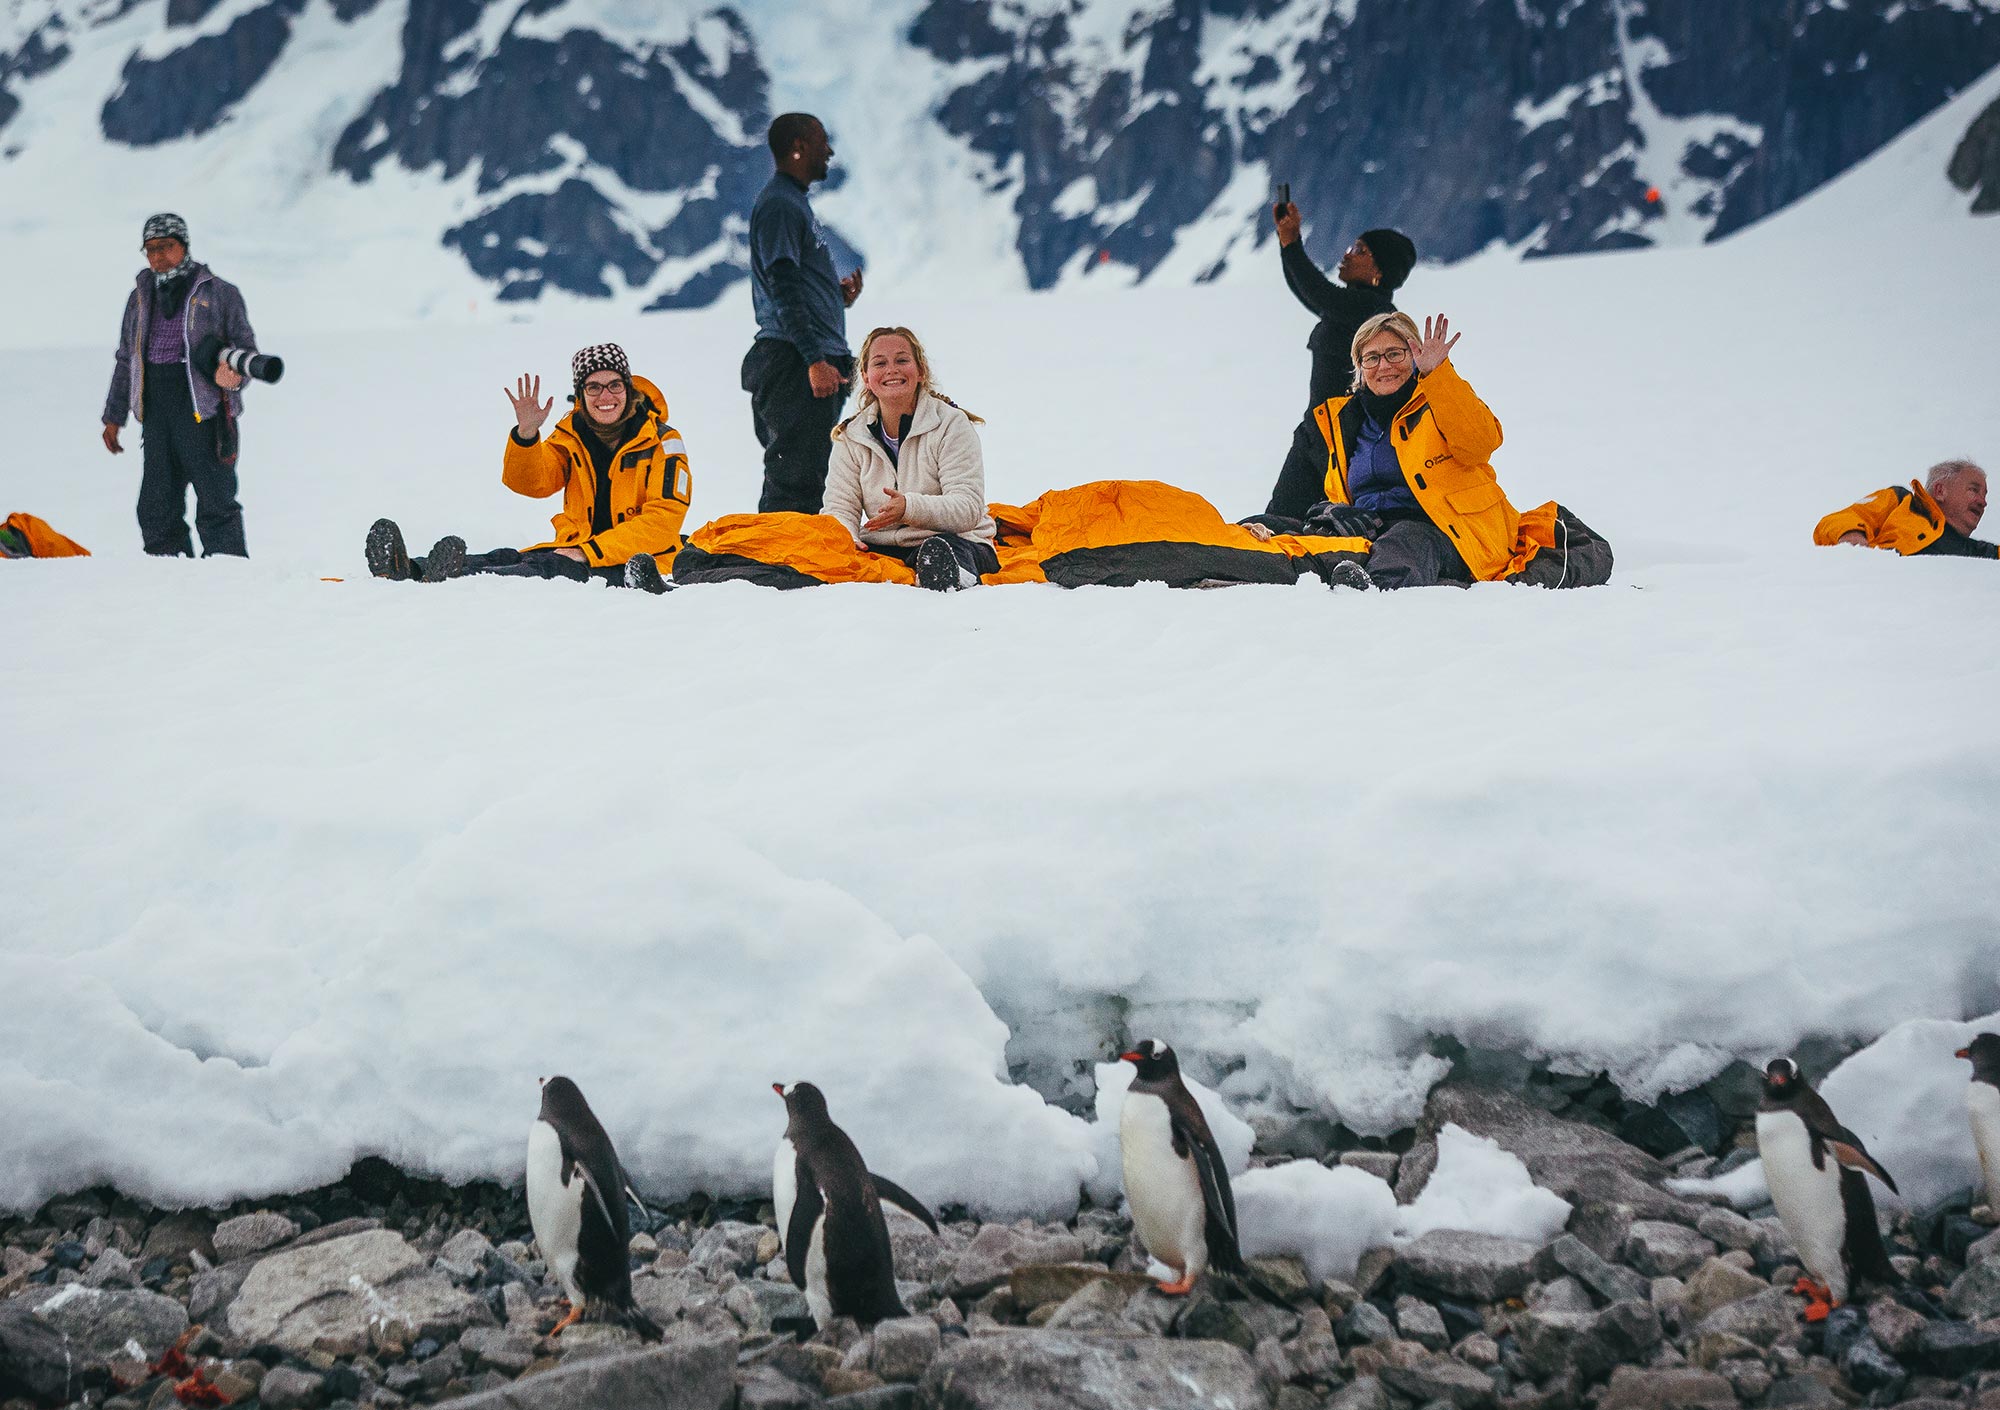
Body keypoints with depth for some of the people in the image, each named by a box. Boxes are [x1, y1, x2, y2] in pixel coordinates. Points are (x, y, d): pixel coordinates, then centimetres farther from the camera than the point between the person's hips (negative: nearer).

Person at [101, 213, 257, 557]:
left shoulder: (219, 293, 3)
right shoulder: (141, 297, 18)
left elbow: (245, 347, 3)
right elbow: (125, 359, 24)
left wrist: (235, 374, -19)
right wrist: (113, 416, 22)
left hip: (204, 408, -5)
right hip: (155, 409, 5)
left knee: (215, 503, -8)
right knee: (156, 508, 4)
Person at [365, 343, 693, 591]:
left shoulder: (662, 443, -3)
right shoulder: (571, 435, 13)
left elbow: (662, 521, -12)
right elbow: (531, 483, 0)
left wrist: (590, 552, -19)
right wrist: (526, 433, -19)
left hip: (627, 565, -5)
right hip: (576, 552, 5)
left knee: (547, 567, -34)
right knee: (504, 558, -23)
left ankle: (451, 581, -60)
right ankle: (405, 571, -47)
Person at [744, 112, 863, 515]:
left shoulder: (796, 202, 22)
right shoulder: (778, 205, -10)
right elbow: (783, 290, -18)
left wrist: (838, 295, 9)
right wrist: (814, 359, -24)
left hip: (817, 363, 11)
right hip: (795, 361, -11)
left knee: (810, 478, 12)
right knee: (795, 480, -13)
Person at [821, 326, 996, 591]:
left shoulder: (951, 424, -4)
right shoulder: (851, 437, 10)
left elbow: (969, 509, -14)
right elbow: (840, 507, 2)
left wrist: (910, 507, -33)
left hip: (959, 542, -4)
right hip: (882, 548, 4)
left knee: (938, 548, -40)